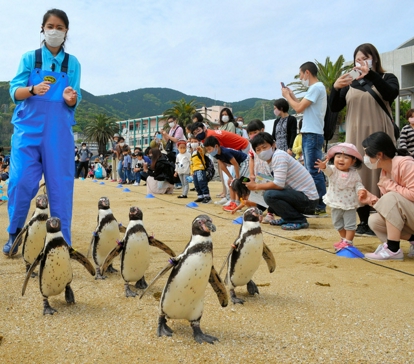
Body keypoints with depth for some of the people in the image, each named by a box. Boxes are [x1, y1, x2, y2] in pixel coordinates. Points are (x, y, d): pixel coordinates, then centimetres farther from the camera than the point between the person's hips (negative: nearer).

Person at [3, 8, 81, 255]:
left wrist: (70, 98, -21)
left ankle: (63, 240, 9)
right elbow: (15, 91, -2)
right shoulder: (30, 58, 6)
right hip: (29, 127, 0)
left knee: (61, 183, 0)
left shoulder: (73, 63, 7)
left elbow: (75, 101, 3)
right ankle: (14, 234, 14)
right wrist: (33, 90, -23)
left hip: (59, 129, 1)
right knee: (22, 180, -7)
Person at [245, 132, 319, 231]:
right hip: (295, 193, 9)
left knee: (269, 195, -25)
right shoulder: (262, 162, 7)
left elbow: (279, 184, -27)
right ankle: (287, 218, 14)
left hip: (308, 198, -9)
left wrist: (256, 186, -16)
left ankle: (299, 220, -11)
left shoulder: (279, 156, -18)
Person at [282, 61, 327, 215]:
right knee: (311, 171, 12)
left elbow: (299, 108, -16)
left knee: (314, 172, -9)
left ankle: (321, 206, -5)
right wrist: (292, 95, 17)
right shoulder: (315, 87, 18)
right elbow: (303, 108, 21)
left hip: (313, 135, -10)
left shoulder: (316, 87, -12)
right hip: (308, 134, 10)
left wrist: (287, 96, -1)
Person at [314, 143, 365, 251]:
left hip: (350, 204, -2)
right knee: (338, 224, 19)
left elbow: (358, 184, 0)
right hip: (335, 204, 2)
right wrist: (323, 166, -58)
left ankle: (348, 242, 12)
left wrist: (361, 190, -23)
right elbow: (328, 169, -33)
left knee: (350, 225, 2)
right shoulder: (333, 170, -12)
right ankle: (344, 239, 37)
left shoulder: (354, 174, -7)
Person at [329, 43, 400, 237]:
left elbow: (392, 93, -15)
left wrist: (371, 74, -24)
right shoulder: (351, 85, 14)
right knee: (359, 178, 1)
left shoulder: (386, 78, 7)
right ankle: (364, 223, 7)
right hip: (356, 137, 3)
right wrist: (335, 88, -10)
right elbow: (334, 108, 8)